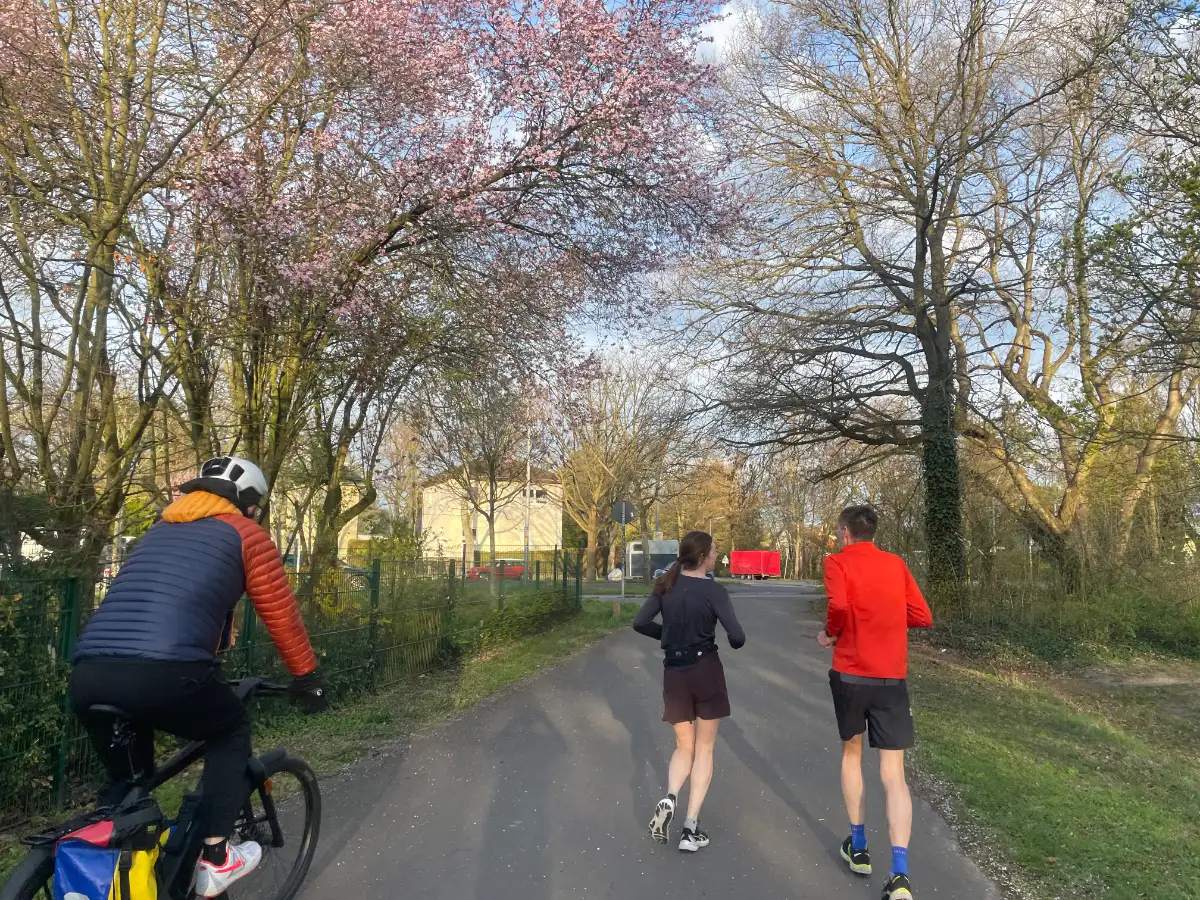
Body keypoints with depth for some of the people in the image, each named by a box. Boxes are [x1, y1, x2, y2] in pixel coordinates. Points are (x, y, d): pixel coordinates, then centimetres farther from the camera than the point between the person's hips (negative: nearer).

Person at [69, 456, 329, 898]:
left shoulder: (158, 530, 32)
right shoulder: (245, 534, 12)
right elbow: (282, 614, 14)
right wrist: (307, 678, 27)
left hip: (86, 678, 6)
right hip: (163, 673, -6)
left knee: (126, 780, 29)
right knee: (232, 727, 22)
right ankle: (214, 859, 18)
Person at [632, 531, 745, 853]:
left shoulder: (665, 586, 0)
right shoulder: (713, 591, -12)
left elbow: (640, 623, -1)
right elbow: (737, 637, -15)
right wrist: (734, 642, 8)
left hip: (674, 673, 4)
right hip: (706, 671, -3)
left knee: (684, 747, 18)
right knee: (704, 748, 10)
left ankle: (669, 799, -8)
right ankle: (691, 828, 8)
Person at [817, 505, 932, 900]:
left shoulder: (838, 562, -4)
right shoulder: (896, 564, 8)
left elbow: (839, 606, -23)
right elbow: (923, 617, 7)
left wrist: (829, 633, -5)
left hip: (851, 673, -2)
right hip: (892, 678, 2)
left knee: (851, 753, 20)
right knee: (893, 774, 4)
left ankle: (858, 846, 28)